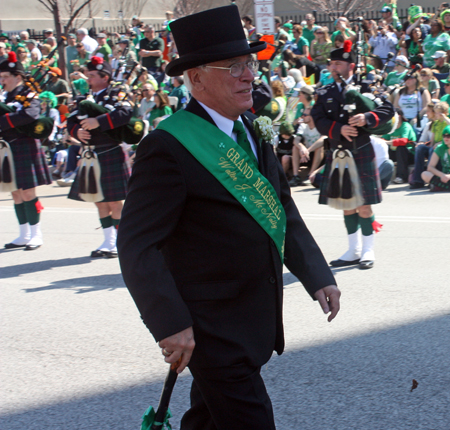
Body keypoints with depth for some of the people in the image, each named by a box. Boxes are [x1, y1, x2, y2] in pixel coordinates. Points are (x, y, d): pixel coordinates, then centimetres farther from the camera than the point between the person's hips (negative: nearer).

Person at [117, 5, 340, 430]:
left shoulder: (248, 129, 7)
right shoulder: (168, 147, -20)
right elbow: (136, 246, -21)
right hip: (212, 329, -8)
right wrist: (170, 323, -26)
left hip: (254, 322, 8)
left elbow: (281, 208, 13)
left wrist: (317, 276, 4)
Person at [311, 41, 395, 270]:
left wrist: (367, 118, -23)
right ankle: (354, 251, 20)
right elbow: (319, 121, -1)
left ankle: (368, 251, 7)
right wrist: (339, 129, -18)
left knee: (363, 206, -3)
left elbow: (388, 109, -6)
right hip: (337, 154, 4)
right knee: (347, 206, 11)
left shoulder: (365, 87, 0)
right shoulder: (325, 93, 10)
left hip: (361, 154, -4)